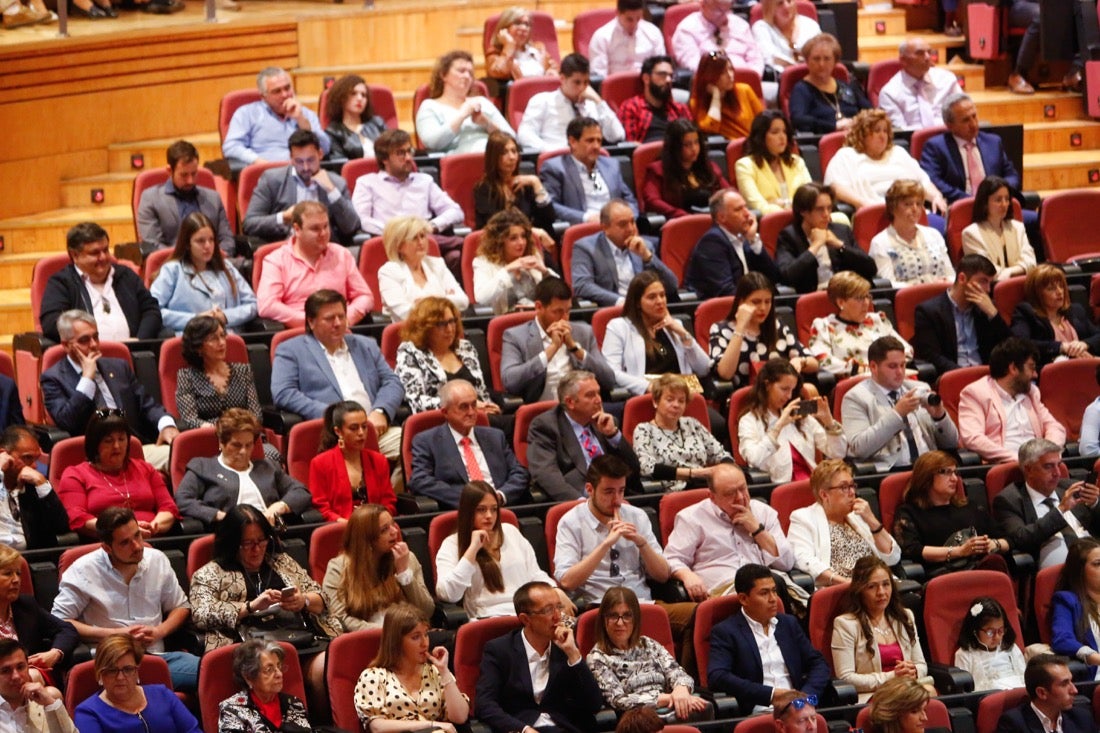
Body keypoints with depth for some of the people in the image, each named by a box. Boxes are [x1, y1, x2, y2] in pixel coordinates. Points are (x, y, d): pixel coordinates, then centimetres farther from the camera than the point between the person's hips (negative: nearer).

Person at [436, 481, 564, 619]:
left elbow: (535, 575, 23)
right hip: (490, 618, -5)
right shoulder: (452, 545, 6)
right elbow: (447, 594, -10)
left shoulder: (510, 531, 21)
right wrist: (473, 548, -8)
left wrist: (557, 592, 1)